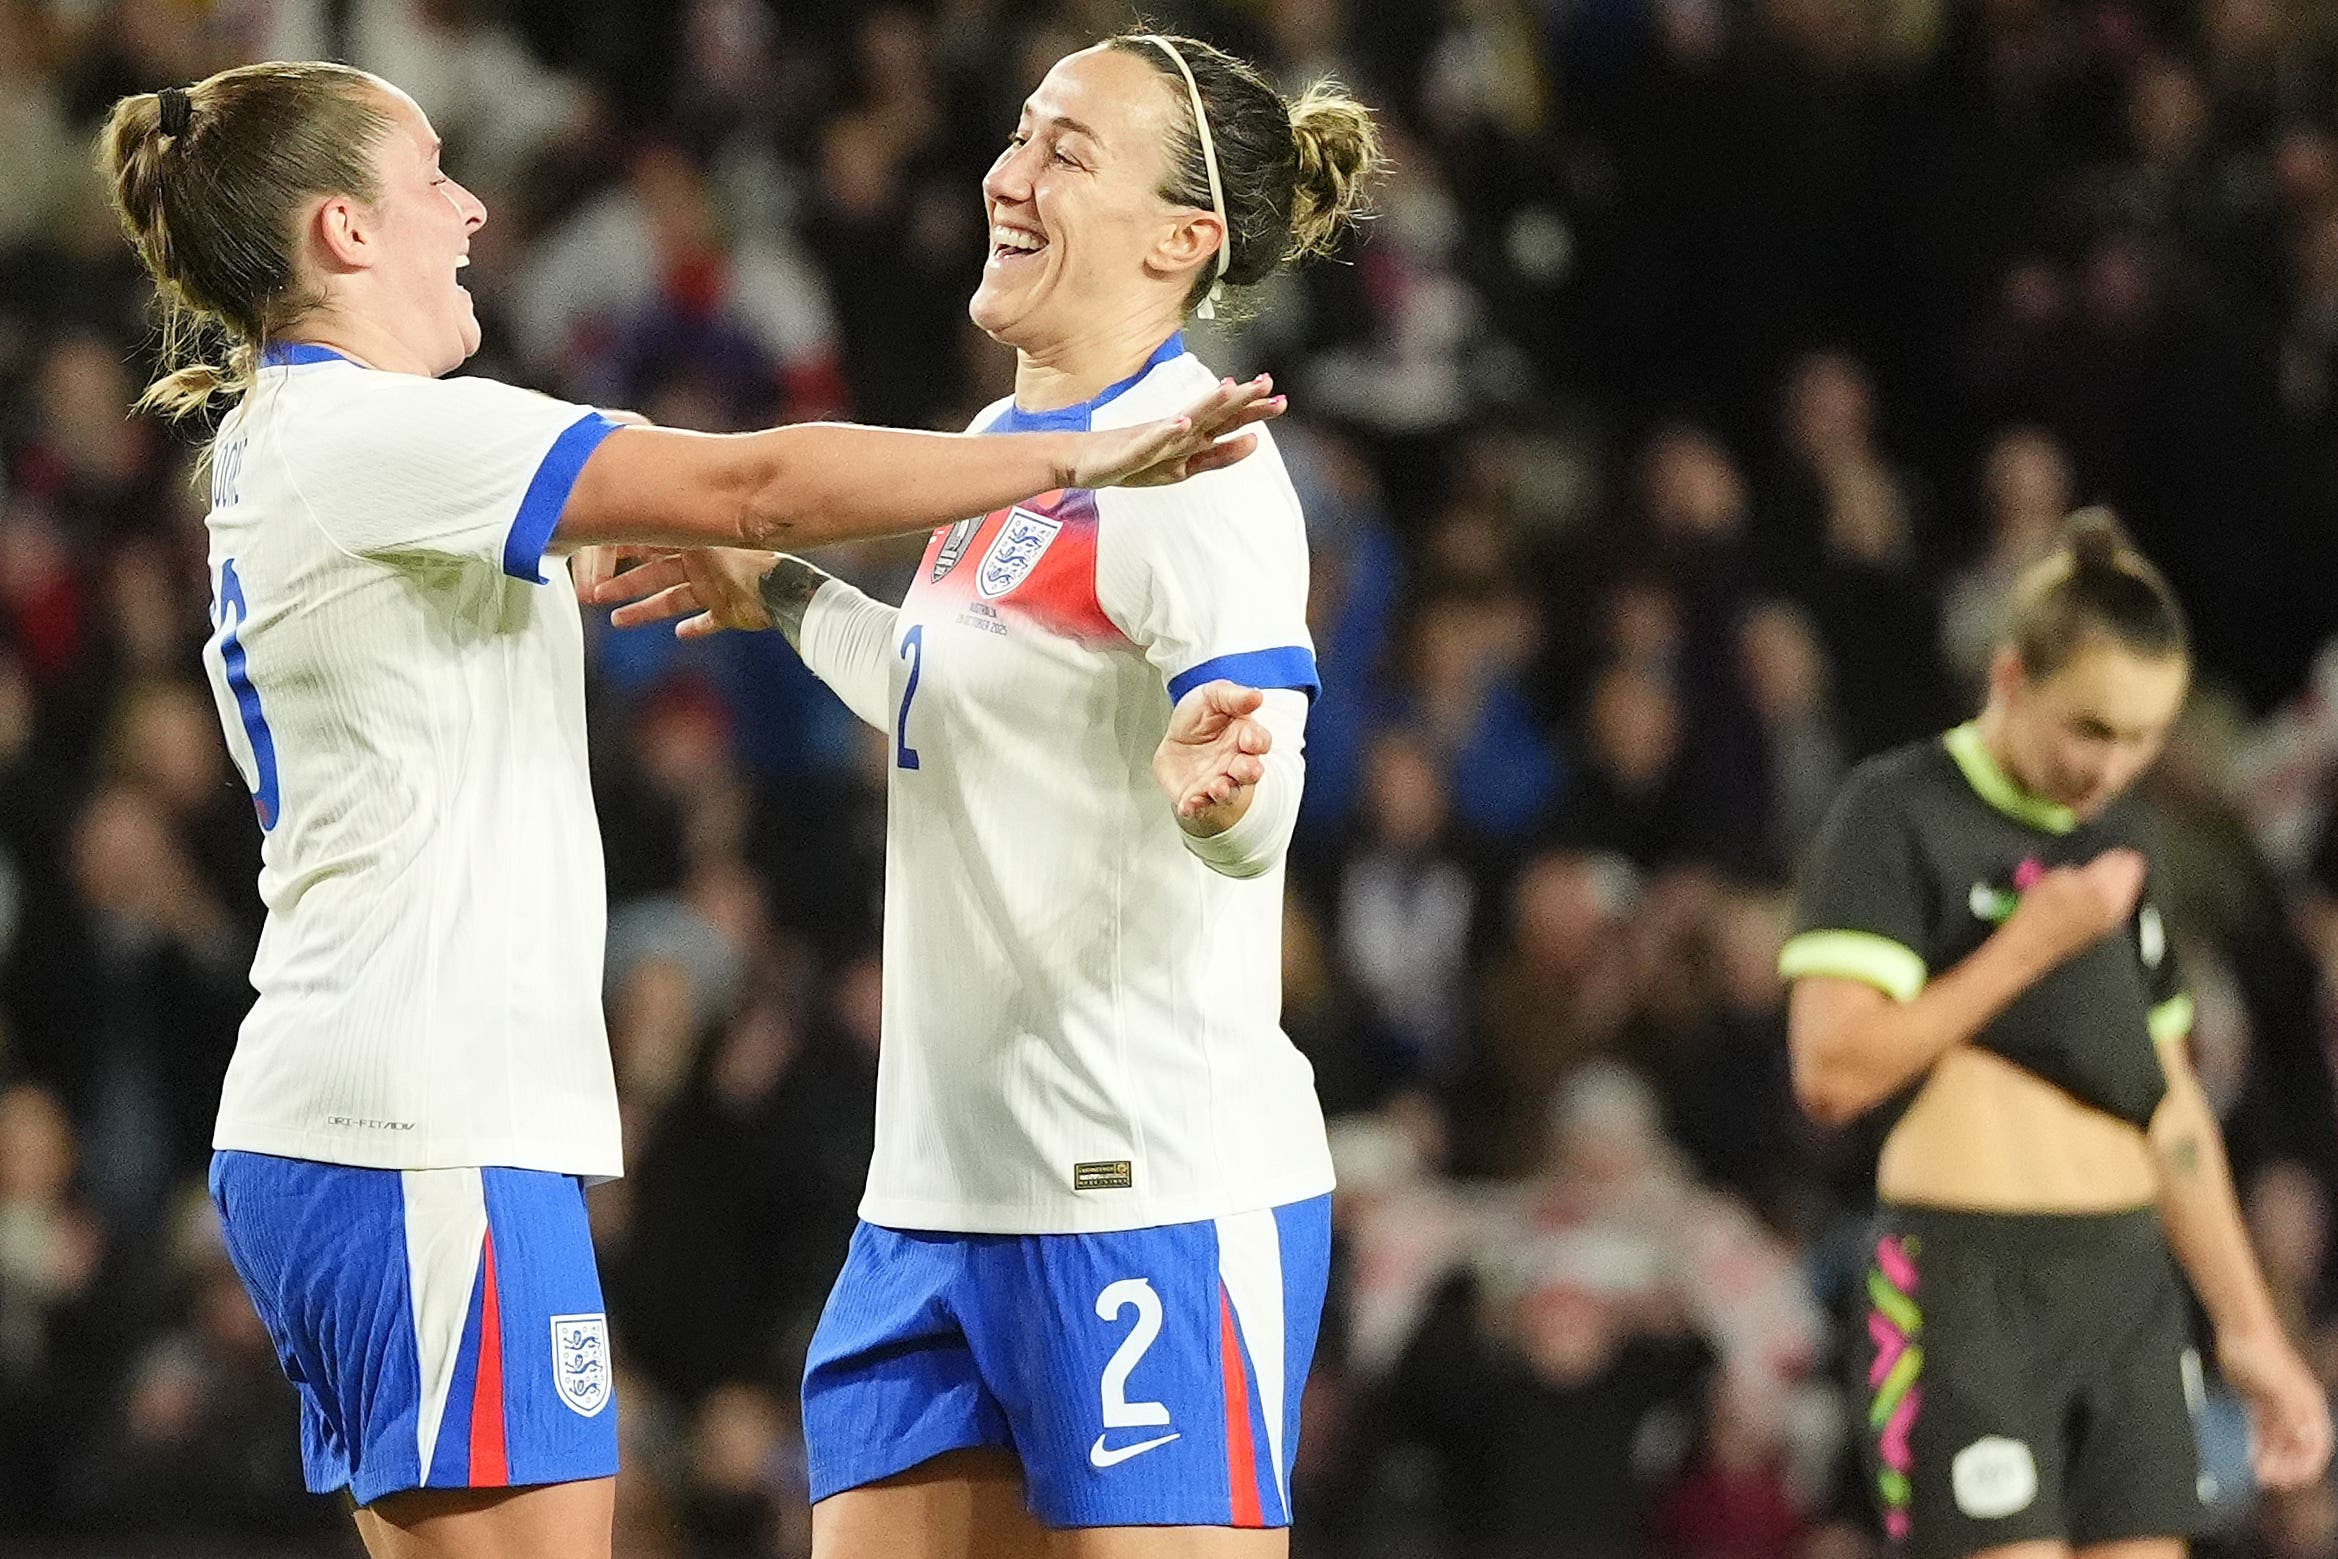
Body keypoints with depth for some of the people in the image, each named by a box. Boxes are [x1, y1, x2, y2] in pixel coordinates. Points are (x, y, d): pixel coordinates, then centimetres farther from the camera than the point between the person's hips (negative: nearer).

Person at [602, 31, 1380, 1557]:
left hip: (1156, 1192, -9)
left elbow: (1260, 818, -26)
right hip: (946, 1186, 9)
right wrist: (785, 598, 42)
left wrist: (1214, 788, -48)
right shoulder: (1011, 443, 13)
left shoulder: (1194, 467, -14)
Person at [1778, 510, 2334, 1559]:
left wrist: (2249, 1328, 21)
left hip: (2130, 1282, 7)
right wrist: (2034, 941, -12)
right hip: (1970, 1278, -7)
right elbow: (1832, 1067, -17)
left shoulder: (2114, 835, 18)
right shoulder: (1900, 813, -5)